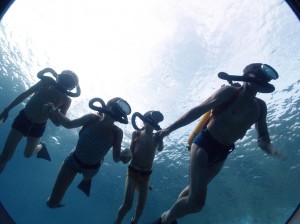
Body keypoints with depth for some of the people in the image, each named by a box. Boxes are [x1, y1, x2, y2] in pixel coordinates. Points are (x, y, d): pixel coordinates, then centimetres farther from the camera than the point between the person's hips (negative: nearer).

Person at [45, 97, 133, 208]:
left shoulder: (117, 132, -24)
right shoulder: (92, 118, -23)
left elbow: (116, 158, -20)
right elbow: (68, 124, -10)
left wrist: (124, 156, -44)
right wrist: (55, 111, -28)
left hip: (91, 168, 0)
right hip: (73, 160, 0)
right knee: (52, 202, 8)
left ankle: (86, 180, 70)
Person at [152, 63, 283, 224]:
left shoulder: (260, 107, 8)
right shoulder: (230, 92, -10)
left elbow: (262, 139, 6)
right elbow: (198, 111, -13)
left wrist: (273, 150, -18)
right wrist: (169, 129, -17)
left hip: (222, 153, 7)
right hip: (204, 143, -7)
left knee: (195, 189, 22)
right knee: (196, 202, -16)